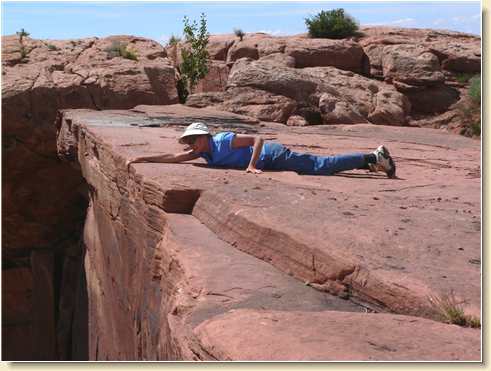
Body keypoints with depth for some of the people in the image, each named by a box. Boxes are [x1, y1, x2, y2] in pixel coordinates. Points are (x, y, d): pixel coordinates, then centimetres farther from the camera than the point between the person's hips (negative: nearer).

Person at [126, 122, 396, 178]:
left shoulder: (224, 141, -22)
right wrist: (142, 158, 2)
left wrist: (252, 165, -31)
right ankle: (369, 161, 19)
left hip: (274, 156, -7)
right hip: (268, 160, 7)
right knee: (320, 164, 11)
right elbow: (172, 157, 6)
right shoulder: (203, 153, 3)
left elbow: (258, 138, -25)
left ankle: (373, 157, -2)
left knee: (321, 167, -8)